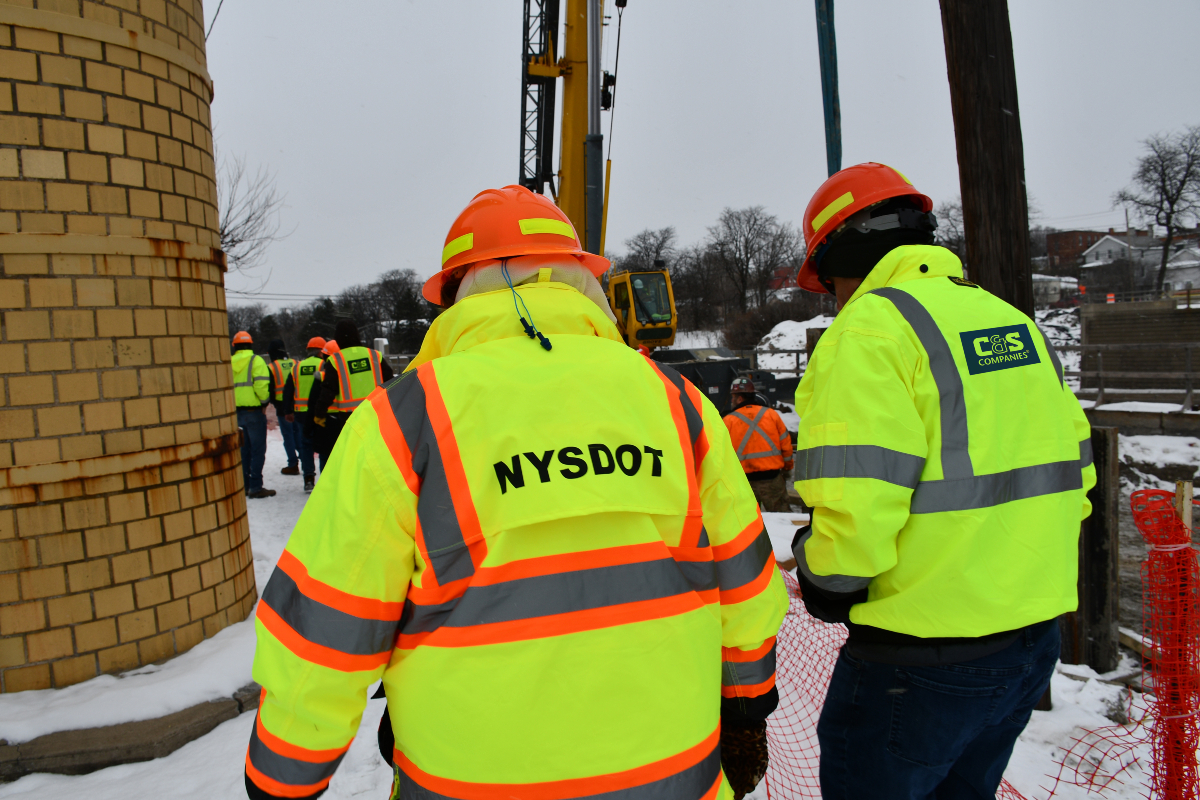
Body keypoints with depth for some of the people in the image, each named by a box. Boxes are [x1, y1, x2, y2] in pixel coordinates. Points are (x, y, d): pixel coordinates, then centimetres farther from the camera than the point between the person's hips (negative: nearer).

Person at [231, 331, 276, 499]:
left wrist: (231, 404, 9)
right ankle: (255, 487, -4)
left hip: (236, 412, 6)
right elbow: (261, 384, -17)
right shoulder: (255, 361, -6)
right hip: (253, 410, -6)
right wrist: (265, 400, -3)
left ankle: (244, 485, 19)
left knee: (244, 449, 15)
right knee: (258, 449, -2)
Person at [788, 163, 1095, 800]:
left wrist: (824, 585, -7)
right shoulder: (1014, 322, 11)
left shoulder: (869, 329, -16)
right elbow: (1074, 466, 15)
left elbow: (854, 501, -25)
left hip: (926, 654, -8)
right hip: (1035, 635, 9)